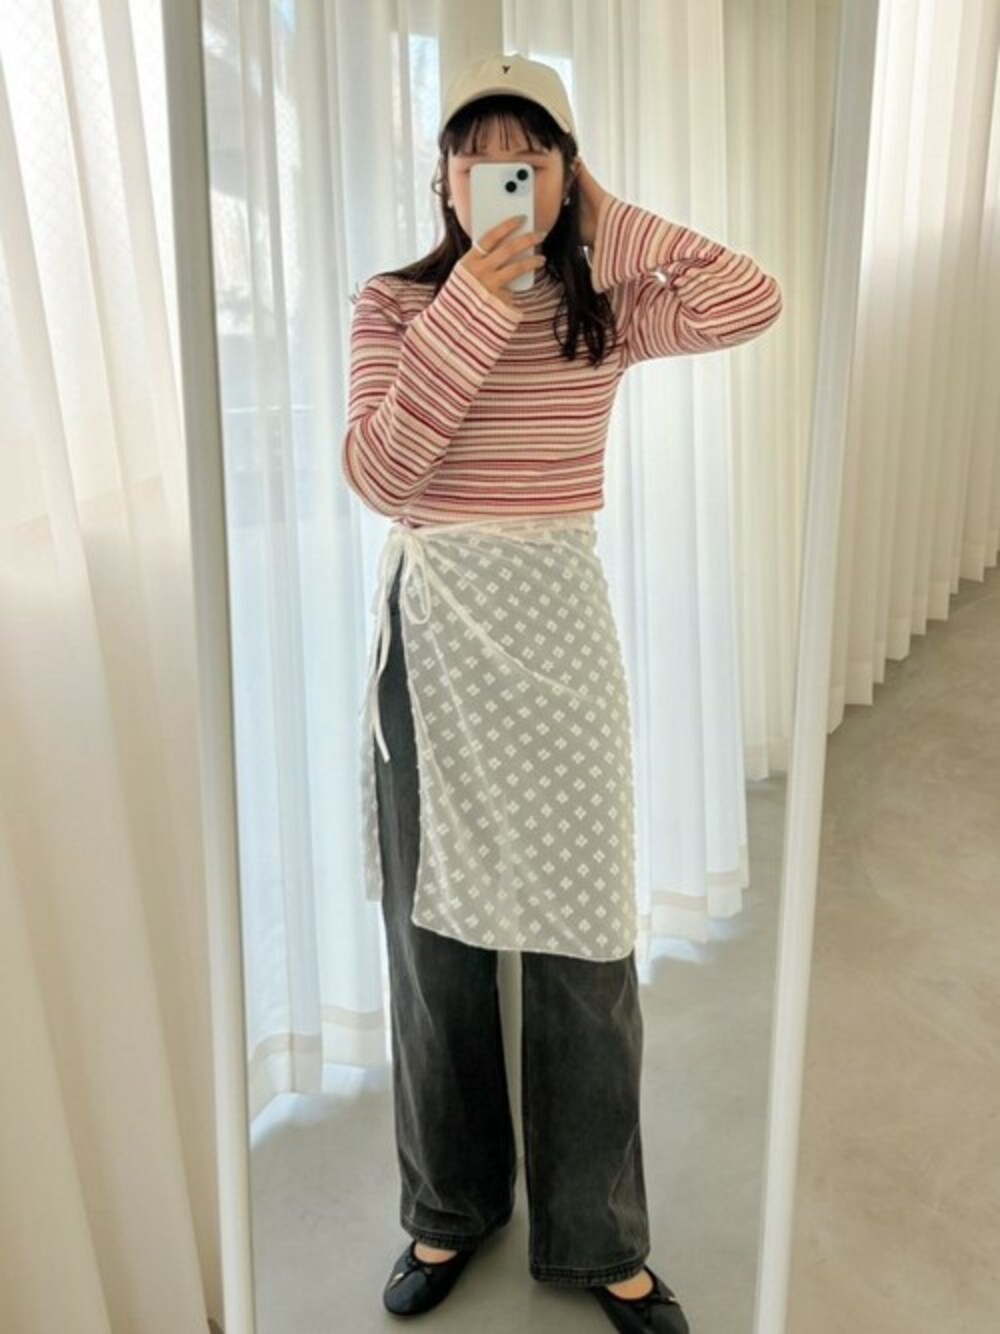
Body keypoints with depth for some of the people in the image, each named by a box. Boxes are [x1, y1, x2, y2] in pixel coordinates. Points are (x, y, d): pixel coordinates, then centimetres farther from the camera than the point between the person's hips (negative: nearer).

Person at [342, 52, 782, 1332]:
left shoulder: (606, 310, 3)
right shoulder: (393, 304, 0)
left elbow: (755, 301, -12)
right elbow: (379, 478, -13)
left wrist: (606, 225, -5)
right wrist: (472, 303, -17)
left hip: (558, 632, 1)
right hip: (431, 634, 0)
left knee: (583, 947, 6)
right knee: (435, 937, 12)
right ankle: (450, 1209, 36)